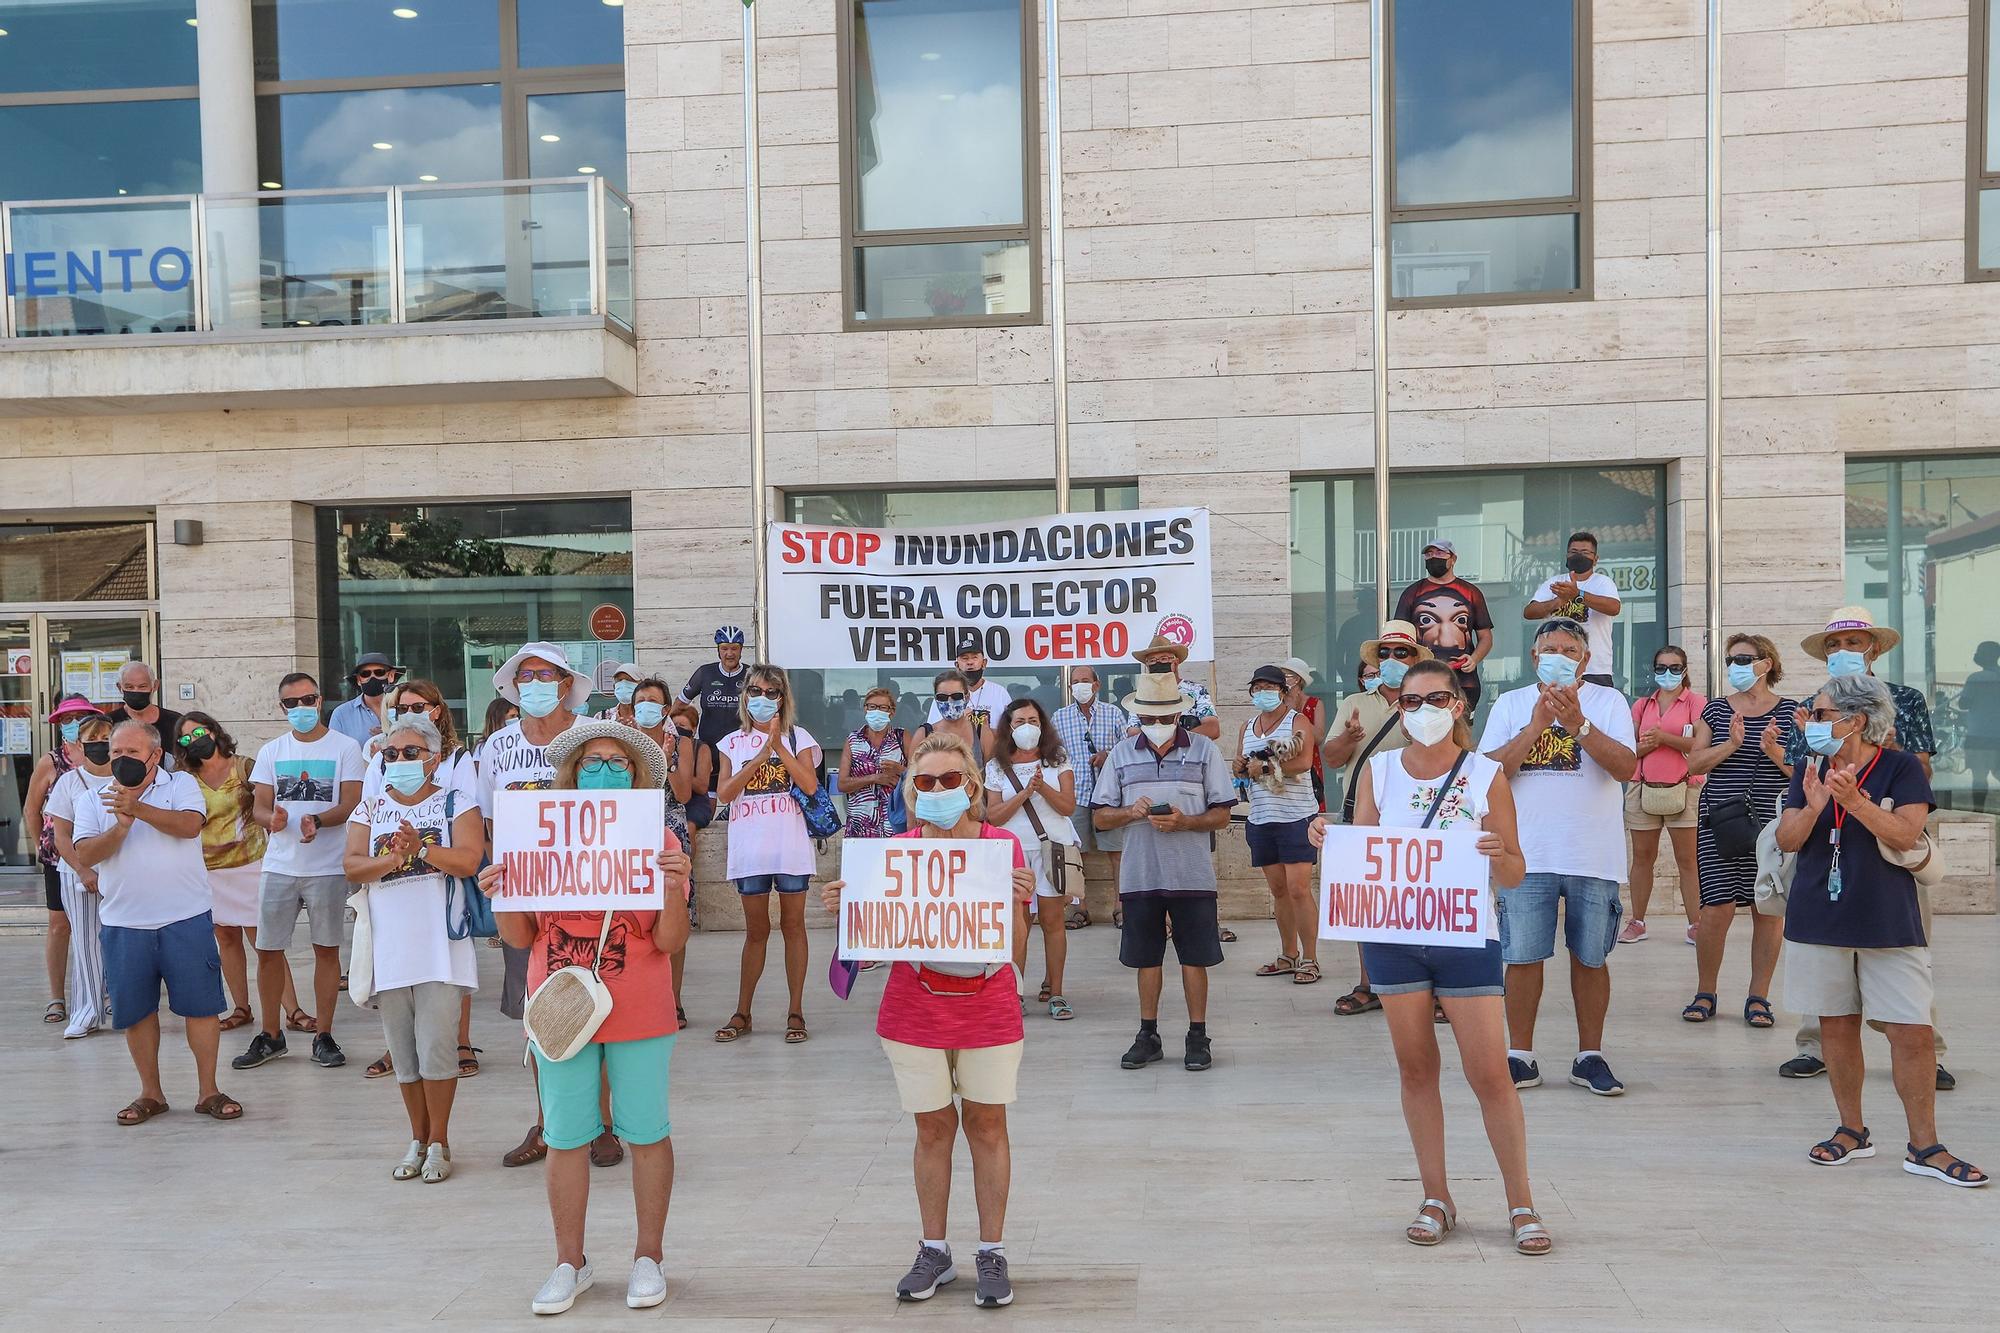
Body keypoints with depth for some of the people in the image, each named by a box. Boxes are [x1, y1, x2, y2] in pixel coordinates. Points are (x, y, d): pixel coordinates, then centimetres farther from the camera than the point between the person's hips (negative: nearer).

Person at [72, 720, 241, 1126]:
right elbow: (85, 856, -3)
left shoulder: (181, 784, 3)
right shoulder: (93, 800, 10)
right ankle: (150, 1093, 25)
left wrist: (138, 808, -24)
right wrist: (121, 826, -17)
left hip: (185, 919, -2)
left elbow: (189, 825, -16)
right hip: (124, 924, 3)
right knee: (135, 1012, 10)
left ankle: (208, 1091, 12)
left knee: (201, 1005, 1)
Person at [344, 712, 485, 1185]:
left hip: (440, 947, -4)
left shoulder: (456, 804, 2)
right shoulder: (370, 808, 12)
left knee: (436, 1049, -3)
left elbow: (469, 859, -11)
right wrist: (394, 859, -18)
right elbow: (352, 865, -1)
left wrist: (420, 848, -23)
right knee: (403, 1054, 11)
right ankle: (418, 1141, 25)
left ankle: (438, 1144, 12)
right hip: (388, 949, 4)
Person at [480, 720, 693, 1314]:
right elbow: (520, 937, 6)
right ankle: (571, 1262, 26)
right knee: (566, 1138, 9)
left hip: (639, 1016, -2)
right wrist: (499, 896, -13)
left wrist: (674, 889, -24)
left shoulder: (657, 838, -4)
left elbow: (670, 942, -7)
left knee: (646, 1134, 7)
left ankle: (649, 1255, 24)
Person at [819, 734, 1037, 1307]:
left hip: (988, 1010, -1)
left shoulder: (1003, 844, -6)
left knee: (987, 1126, 7)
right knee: (933, 1129, 10)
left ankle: (992, 1253, 20)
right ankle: (934, 1252, 24)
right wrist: (843, 905, -19)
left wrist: (1020, 898, -27)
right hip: (915, 1012, 1)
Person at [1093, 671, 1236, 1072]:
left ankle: (1198, 1036, 17)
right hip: (1139, 874, 2)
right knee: (1146, 958, 10)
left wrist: (1184, 821, -16)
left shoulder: (1205, 750, 2)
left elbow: (1222, 814, 1)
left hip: (1192, 874, -2)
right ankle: (1148, 1035, 21)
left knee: (1194, 957, 4)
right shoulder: (1122, 754, 8)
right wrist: (1133, 812, -11)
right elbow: (1100, 815, 8)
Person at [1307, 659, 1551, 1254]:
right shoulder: (1379, 770, 1)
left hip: (1467, 939, -2)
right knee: (1416, 1070, 10)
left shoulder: (1487, 775, -4)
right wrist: (1328, 841, -15)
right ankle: (1436, 1199, 23)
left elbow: (1514, 876, -2)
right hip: (1393, 938, 2)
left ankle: (1521, 1204, 16)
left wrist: (1499, 855, -24)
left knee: (1491, 1074, -1)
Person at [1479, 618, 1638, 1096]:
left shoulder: (1608, 701, 3)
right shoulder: (1510, 704, 7)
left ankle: (1590, 1056, 21)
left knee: (1590, 958, 8)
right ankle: (1520, 1057, 14)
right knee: (1523, 957, 3)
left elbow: (1626, 767, -10)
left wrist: (1578, 723, -20)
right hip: (1527, 854, 1)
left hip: (1594, 855, 0)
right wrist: (1538, 724, -13)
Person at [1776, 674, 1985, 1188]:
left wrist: (1856, 801, -29)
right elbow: (1786, 841, -1)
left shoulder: (1900, 766, -5)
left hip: (1889, 923, -3)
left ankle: (1924, 1147, 9)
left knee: (1912, 1031, -3)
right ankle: (1852, 1131, 23)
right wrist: (1813, 806, -19)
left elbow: (1906, 836, -15)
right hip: (1820, 920, 3)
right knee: (1837, 1026, 9)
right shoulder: (1810, 769, 5)